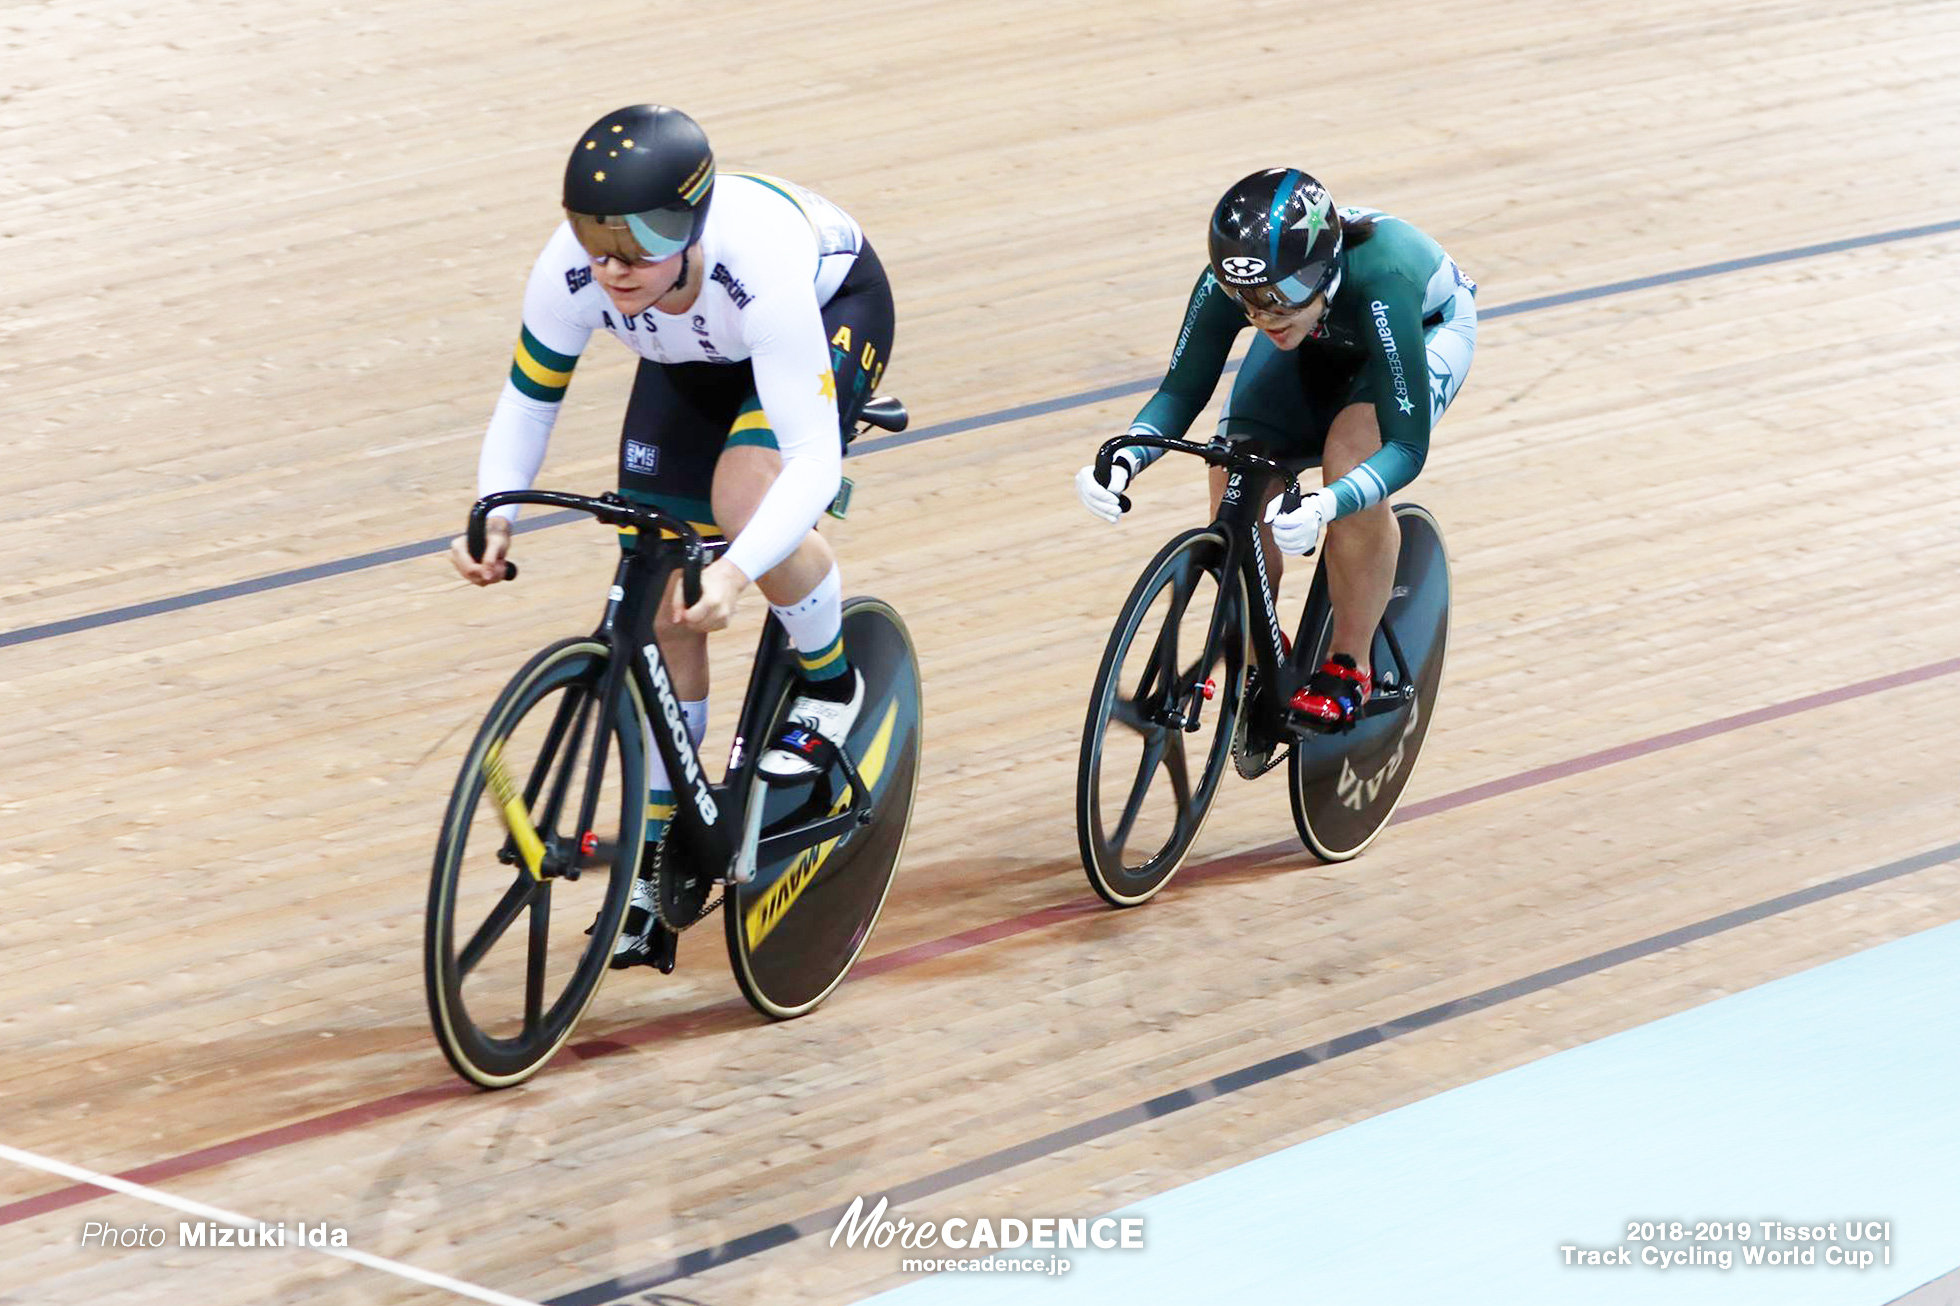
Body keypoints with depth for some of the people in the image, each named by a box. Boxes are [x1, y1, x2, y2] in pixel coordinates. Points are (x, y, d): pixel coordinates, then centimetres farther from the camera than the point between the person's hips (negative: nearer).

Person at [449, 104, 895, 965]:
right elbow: (528, 401, -16)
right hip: (694, 356, 4)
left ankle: (830, 687, -3)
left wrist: (737, 571, -61)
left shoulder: (758, 261, -45)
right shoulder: (570, 270, -33)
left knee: (746, 495, -34)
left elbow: (815, 459, -46)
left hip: (835, 307, -4)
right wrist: (494, 515, -34)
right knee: (659, 607, -1)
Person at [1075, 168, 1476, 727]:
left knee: (1353, 447, -33)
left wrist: (1325, 506, -60)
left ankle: (1349, 666, -15)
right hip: (1320, 343, 4)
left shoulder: (1377, 284, -44)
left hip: (1427, 323, -4)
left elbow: (1407, 445, -41)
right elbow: (1182, 390, -20)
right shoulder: (1226, 284, -34)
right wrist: (1124, 461, -41)